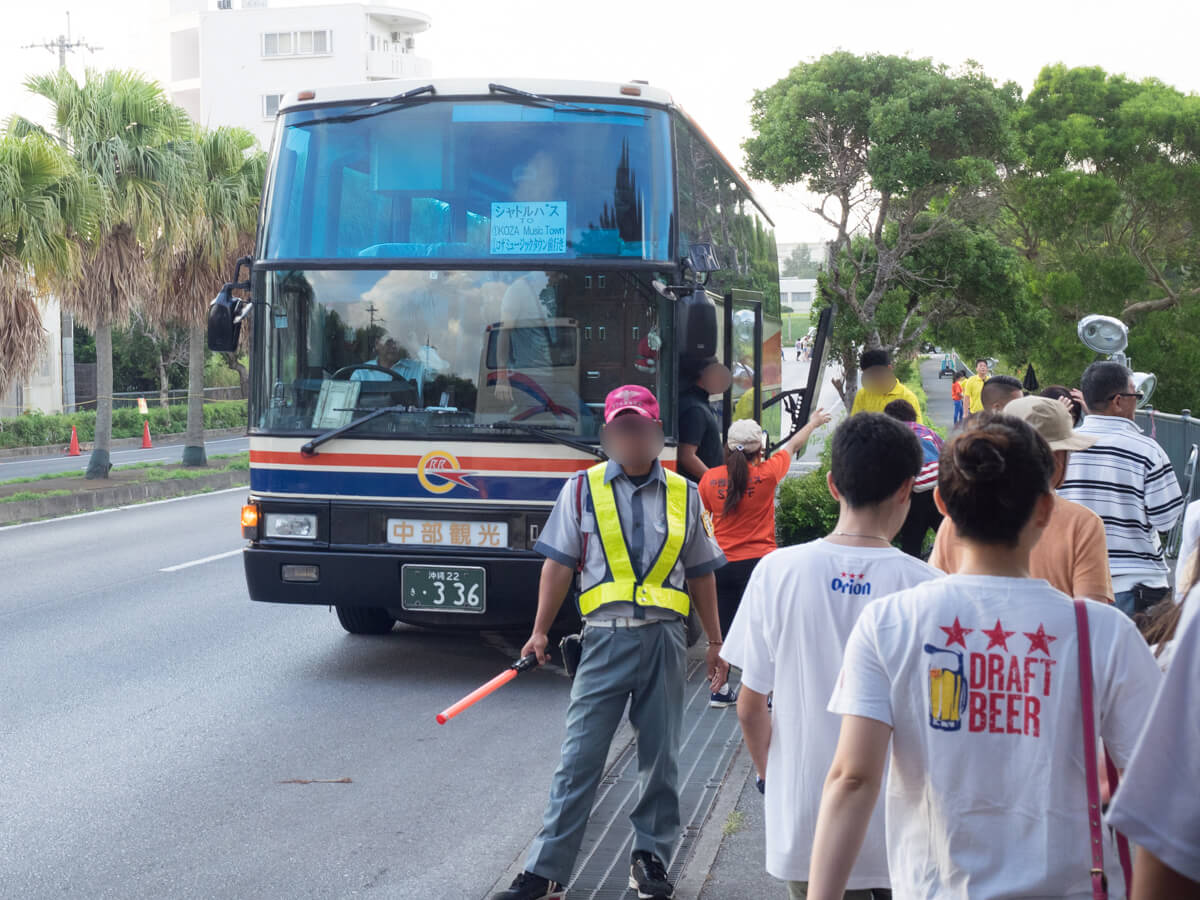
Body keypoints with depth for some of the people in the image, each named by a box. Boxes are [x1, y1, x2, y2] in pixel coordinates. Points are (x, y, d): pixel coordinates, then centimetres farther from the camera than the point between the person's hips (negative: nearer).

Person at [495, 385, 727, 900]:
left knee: (661, 758, 8)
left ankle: (651, 857, 22)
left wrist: (714, 642, 14)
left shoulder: (684, 495, 10)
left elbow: (700, 574, 14)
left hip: (666, 639, 2)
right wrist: (540, 632, -3)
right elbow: (559, 564, 3)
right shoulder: (583, 488, 4)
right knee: (580, 758, -3)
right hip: (607, 637, -2)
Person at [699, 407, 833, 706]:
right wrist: (813, 423, 26)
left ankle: (719, 690, 17)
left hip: (721, 563, 3)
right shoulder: (766, 474, -9)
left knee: (722, 626, 11)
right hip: (758, 561, -3)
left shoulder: (709, 478, -2)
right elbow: (793, 446, 9)